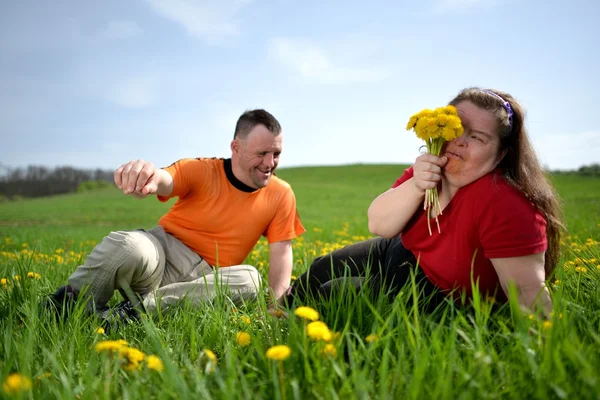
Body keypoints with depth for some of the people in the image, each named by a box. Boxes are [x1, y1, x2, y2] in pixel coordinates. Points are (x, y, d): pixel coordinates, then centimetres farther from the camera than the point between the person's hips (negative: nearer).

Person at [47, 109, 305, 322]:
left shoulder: (281, 195, 0)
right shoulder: (200, 171, -10)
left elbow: (281, 252, -1)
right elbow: (161, 181, -28)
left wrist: (277, 303, -15)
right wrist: (142, 177, -54)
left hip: (203, 277, 3)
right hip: (163, 250, -3)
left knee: (249, 279, -32)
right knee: (129, 246, -38)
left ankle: (137, 308, -27)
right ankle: (69, 305, -9)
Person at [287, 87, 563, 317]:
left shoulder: (503, 203, -33)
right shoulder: (431, 168, -11)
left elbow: (529, 290, -34)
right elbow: (377, 225, -15)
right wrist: (415, 185, -31)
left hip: (443, 297, -7)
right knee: (321, 269, 15)